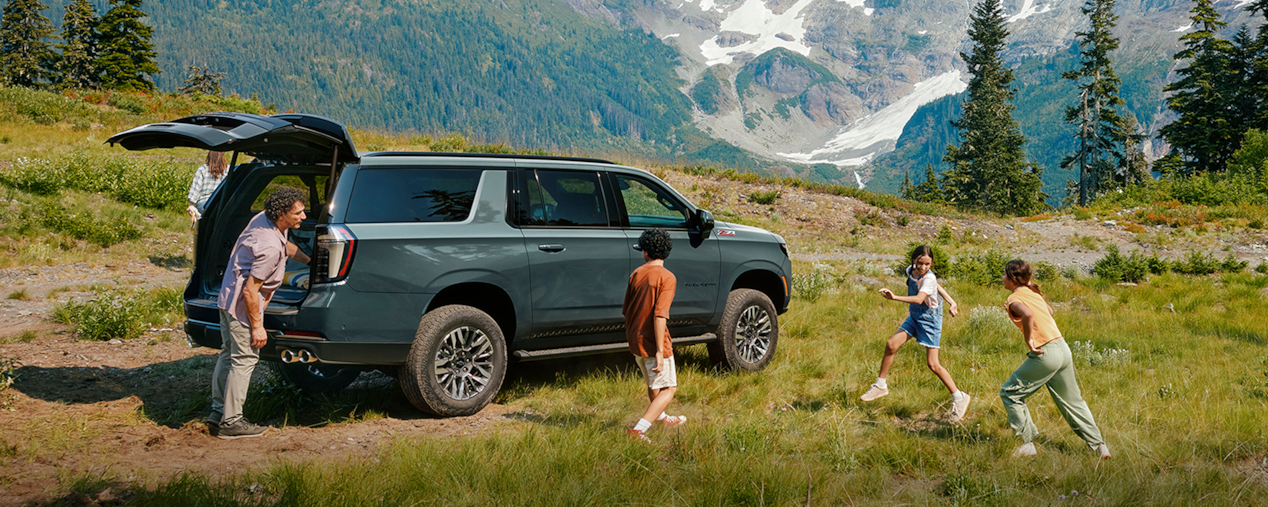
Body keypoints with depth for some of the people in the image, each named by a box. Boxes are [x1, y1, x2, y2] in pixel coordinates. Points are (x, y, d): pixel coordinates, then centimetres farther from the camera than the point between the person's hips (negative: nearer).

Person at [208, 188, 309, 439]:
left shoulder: (264, 218, 0)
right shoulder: (271, 248, -29)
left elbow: (285, 245, 23)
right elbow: (250, 291, -26)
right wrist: (257, 326, -19)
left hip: (228, 296, 11)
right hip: (242, 304, -11)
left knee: (229, 354, 18)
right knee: (244, 359, -2)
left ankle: (218, 412, 28)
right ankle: (231, 422, 4)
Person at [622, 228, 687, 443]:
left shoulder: (636, 274, 4)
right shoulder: (666, 277, -15)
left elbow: (626, 310, 10)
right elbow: (660, 315, -23)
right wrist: (660, 351, -22)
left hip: (635, 341, 7)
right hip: (653, 343, -7)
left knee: (653, 383, 27)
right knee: (668, 388, 4)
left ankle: (661, 418, 48)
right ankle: (639, 429, -9)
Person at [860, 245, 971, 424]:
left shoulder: (929, 278, -24)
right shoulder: (911, 271, -1)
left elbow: (919, 299, -41)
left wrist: (895, 297, -52)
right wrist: (951, 302, 12)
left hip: (930, 319, -7)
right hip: (915, 317, 7)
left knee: (933, 364, -8)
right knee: (891, 344, -6)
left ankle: (959, 398, 6)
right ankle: (881, 386, 8)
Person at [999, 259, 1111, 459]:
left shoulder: (1015, 298, -10)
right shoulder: (1033, 292, 13)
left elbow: (1028, 314, -33)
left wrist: (1029, 340, -21)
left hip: (1045, 354, -8)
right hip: (1063, 349, 8)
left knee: (1009, 393, 5)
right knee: (1072, 401, 19)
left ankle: (1028, 444, 5)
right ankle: (1099, 445, 21)